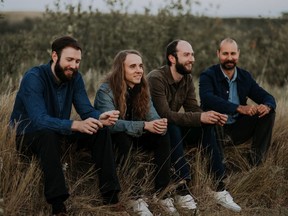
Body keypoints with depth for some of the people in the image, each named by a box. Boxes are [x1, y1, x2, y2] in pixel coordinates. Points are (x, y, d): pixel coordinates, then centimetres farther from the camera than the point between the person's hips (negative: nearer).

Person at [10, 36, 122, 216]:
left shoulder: (75, 77, -6)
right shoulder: (34, 78, -26)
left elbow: (87, 110, -10)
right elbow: (39, 120, -37)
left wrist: (101, 118, -36)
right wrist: (75, 125, -52)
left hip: (59, 132, 6)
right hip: (27, 136, -6)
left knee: (101, 131, -13)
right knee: (48, 134, -40)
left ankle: (110, 197, -13)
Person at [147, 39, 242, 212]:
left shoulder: (188, 79, 2)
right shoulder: (156, 79, -22)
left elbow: (193, 109, -2)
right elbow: (165, 115, -31)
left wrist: (212, 117, -24)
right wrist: (200, 118, -35)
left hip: (174, 130, 7)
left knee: (208, 127, -15)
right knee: (172, 128, -36)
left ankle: (220, 187, -21)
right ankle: (183, 190, -37)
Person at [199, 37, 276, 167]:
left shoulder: (245, 76, 8)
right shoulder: (208, 76, -8)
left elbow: (268, 98, 5)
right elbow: (207, 98, -29)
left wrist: (267, 106, -23)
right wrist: (240, 108, -40)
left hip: (237, 130, 5)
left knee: (268, 113, -10)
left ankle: (256, 161, -6)